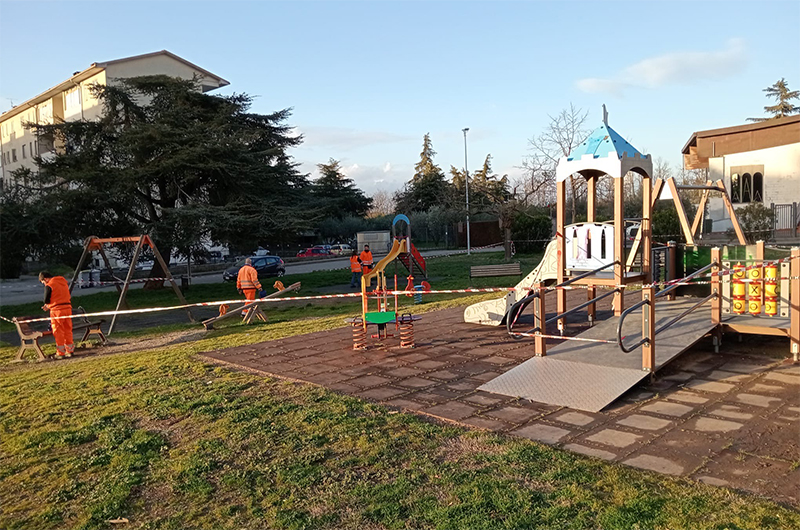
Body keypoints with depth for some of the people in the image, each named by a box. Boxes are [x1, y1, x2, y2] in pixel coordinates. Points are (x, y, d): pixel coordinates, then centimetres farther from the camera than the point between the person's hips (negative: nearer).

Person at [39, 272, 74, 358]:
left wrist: (47, 306, 18)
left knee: (58, 332, 2)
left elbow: (46, 300, -7)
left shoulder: (49, 285, -9)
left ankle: (60, 353, 5)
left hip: (57, 310, -6)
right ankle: (70, 351, 17)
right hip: (67, 308, 6)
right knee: (68, 330, 13)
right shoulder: (64, 282, 13)